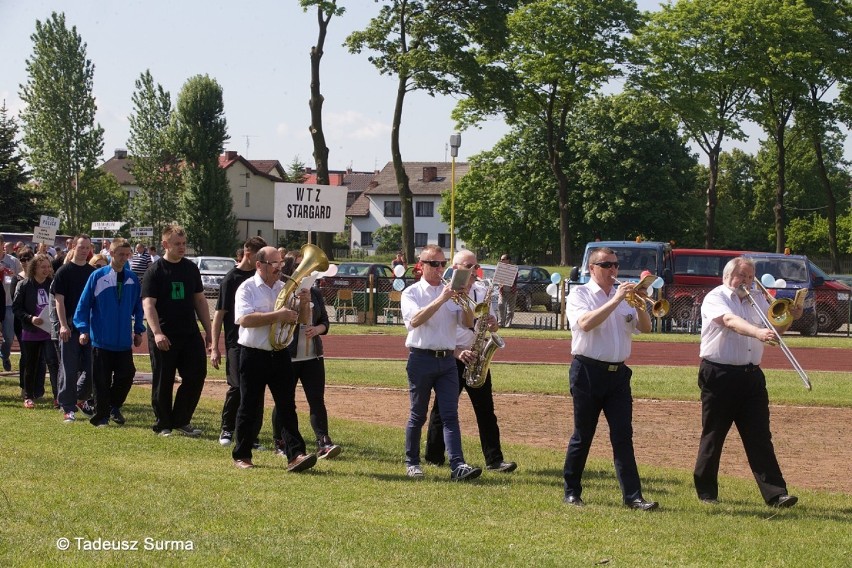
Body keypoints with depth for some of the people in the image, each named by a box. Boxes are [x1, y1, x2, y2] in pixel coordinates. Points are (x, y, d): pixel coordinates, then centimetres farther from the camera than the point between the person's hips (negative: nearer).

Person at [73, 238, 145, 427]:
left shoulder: (132, 278, 3)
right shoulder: (97, 276, -5)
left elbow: (138, 307, 13)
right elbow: (84, 304, -3)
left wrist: (138, 330, 9)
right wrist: (83, 329, -9)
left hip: (124, 340, 3)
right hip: (102, 339, -3)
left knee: (127, 374, 0)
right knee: (102, 380, 2)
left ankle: (114, 407, 23)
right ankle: (101, 416, 13)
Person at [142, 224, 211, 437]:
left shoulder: (191, 268, 10)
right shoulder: (155, 271, -6)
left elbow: (200, 300, 16)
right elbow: (148, 304, -12)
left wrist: (208, 330, 11)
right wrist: (157, 332, -24)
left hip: (190, 334, 5)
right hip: (164, 337, -5)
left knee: (196, 375, 0)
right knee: (163, 381, 2)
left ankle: (181, 421, 13)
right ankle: (163, 425, 13)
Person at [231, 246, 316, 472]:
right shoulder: (247, 288, -5)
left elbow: (302, 319, 13)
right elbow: (244, 319, -20)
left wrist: (304, 304, -9)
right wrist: (278, 315, -23)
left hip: (280, 355, 4)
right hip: (254, 356, -4)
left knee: (287, 406, -2)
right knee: (250, 407, 4)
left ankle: (295, 455, -7)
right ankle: (241, 455, 17)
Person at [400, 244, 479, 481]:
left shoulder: (451, 291, 12)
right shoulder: (412, 293, 1)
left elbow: (468, 323, 5)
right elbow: (415, 320, -18)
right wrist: (441, 300, -23)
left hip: (447, 359, 3)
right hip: (421, 358, -3)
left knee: (450, 415, -6)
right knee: (417, 415, 6)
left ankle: (457, 465, -15)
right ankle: (412, 463, 17)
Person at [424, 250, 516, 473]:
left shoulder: (482, 291, 8)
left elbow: (493, 326, 17)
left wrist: (493, 323, -8)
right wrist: (457, 352, -22)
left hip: (476, 358, 5)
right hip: (450, 360, -5)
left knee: (486, 410, 1)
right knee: (442, 410, 3)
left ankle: (494, 460, 0)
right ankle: (433, 458, 16)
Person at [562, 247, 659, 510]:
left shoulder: (623, 296, 13)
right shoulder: (579, 294, -1)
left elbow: (645, 328, 7)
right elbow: (585, 323, -20)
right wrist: (615, 300, -21)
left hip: (618, 373, 4)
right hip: (588, 371, -4)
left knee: (623, 436, -1)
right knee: (583, 435, 4)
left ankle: (632, 496, -4)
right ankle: (571, 492, 16)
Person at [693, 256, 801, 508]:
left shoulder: (757, 300, 15)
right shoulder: (715, 298, -6)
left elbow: (776, 331, 17)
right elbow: (731, 321, -26)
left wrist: (789, 317, -4)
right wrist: (758, 332, -42)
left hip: (750, 375, 5)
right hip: (719, 375, -5)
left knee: (760, 437, -1)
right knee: (713, 435, 4)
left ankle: (775, 494, -6)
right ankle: (706, 492, 16)